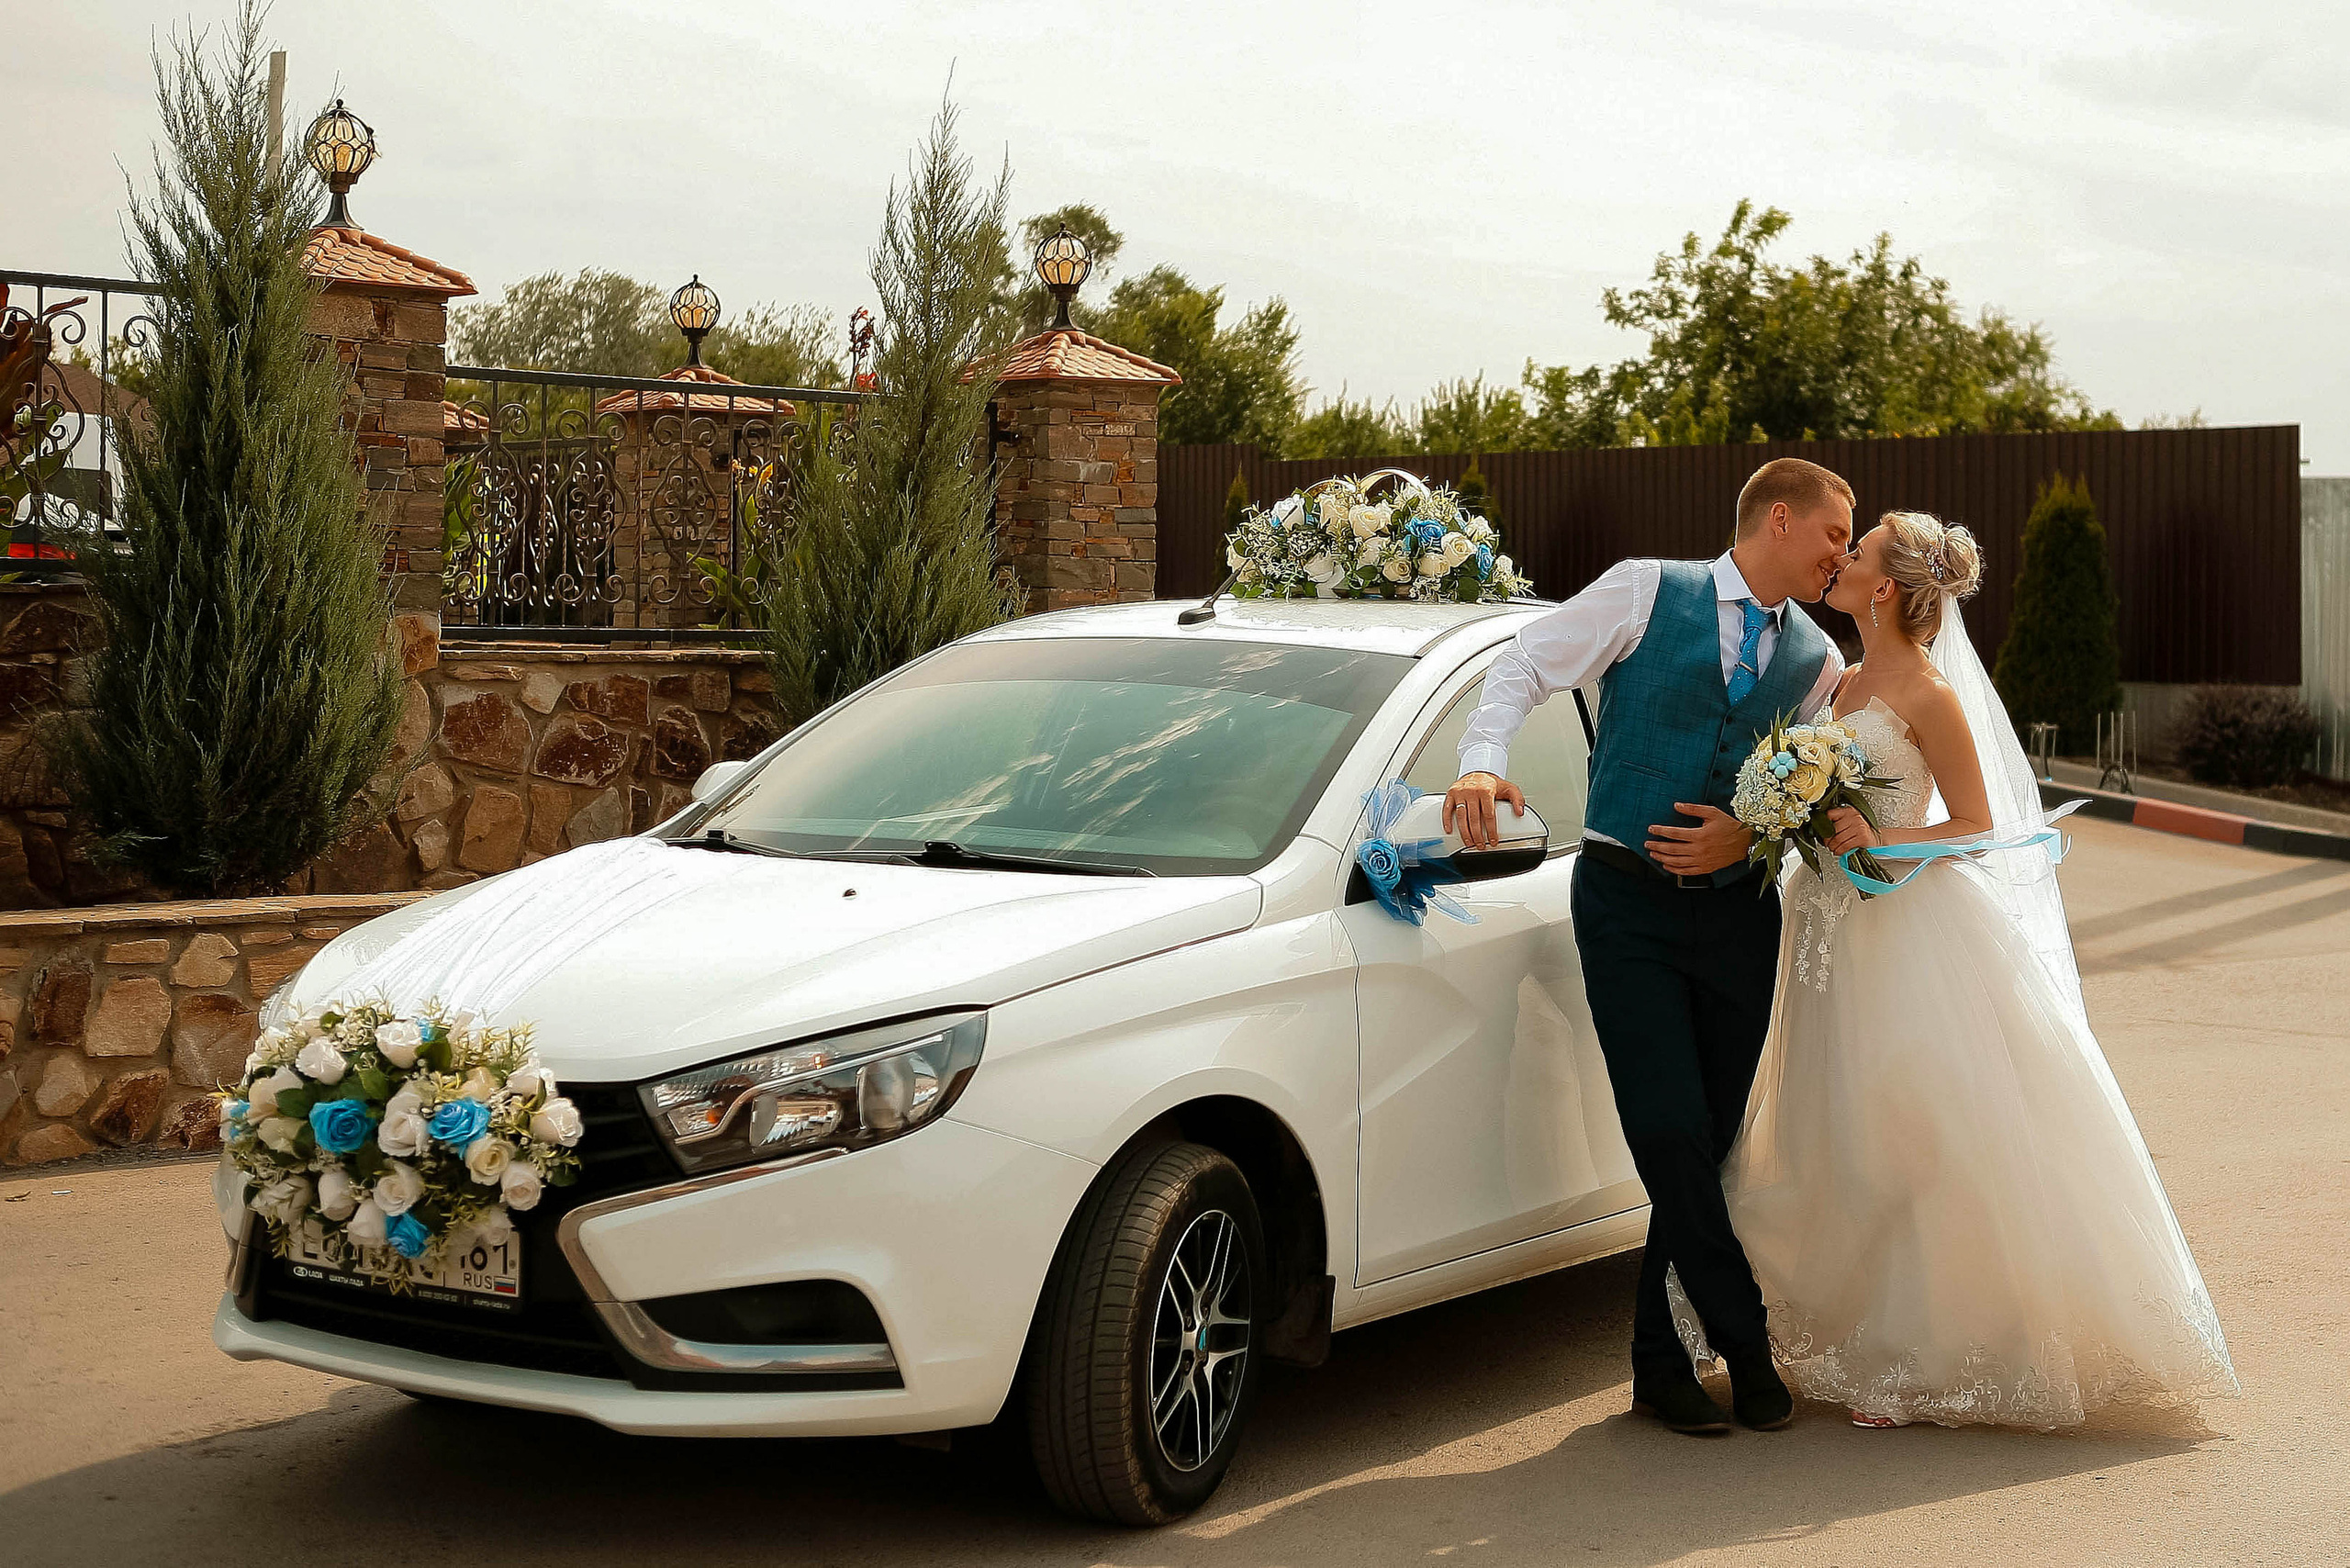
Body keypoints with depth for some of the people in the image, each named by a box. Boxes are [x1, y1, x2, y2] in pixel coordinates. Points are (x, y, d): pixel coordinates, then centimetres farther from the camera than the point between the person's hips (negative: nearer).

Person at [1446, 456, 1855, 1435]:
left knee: (1711, 1144, 4)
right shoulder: (1646, 592, 1)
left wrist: (1751, 835, -9)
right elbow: (1527, 666, 0)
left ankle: (1663, 1364, 16)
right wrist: (1484, 760, -17)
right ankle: (1746, 1346, 4)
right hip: (1627, 904, -4)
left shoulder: (1817, 664, 12)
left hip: (1738, 908, 4)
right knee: (1671, 1136, -10)